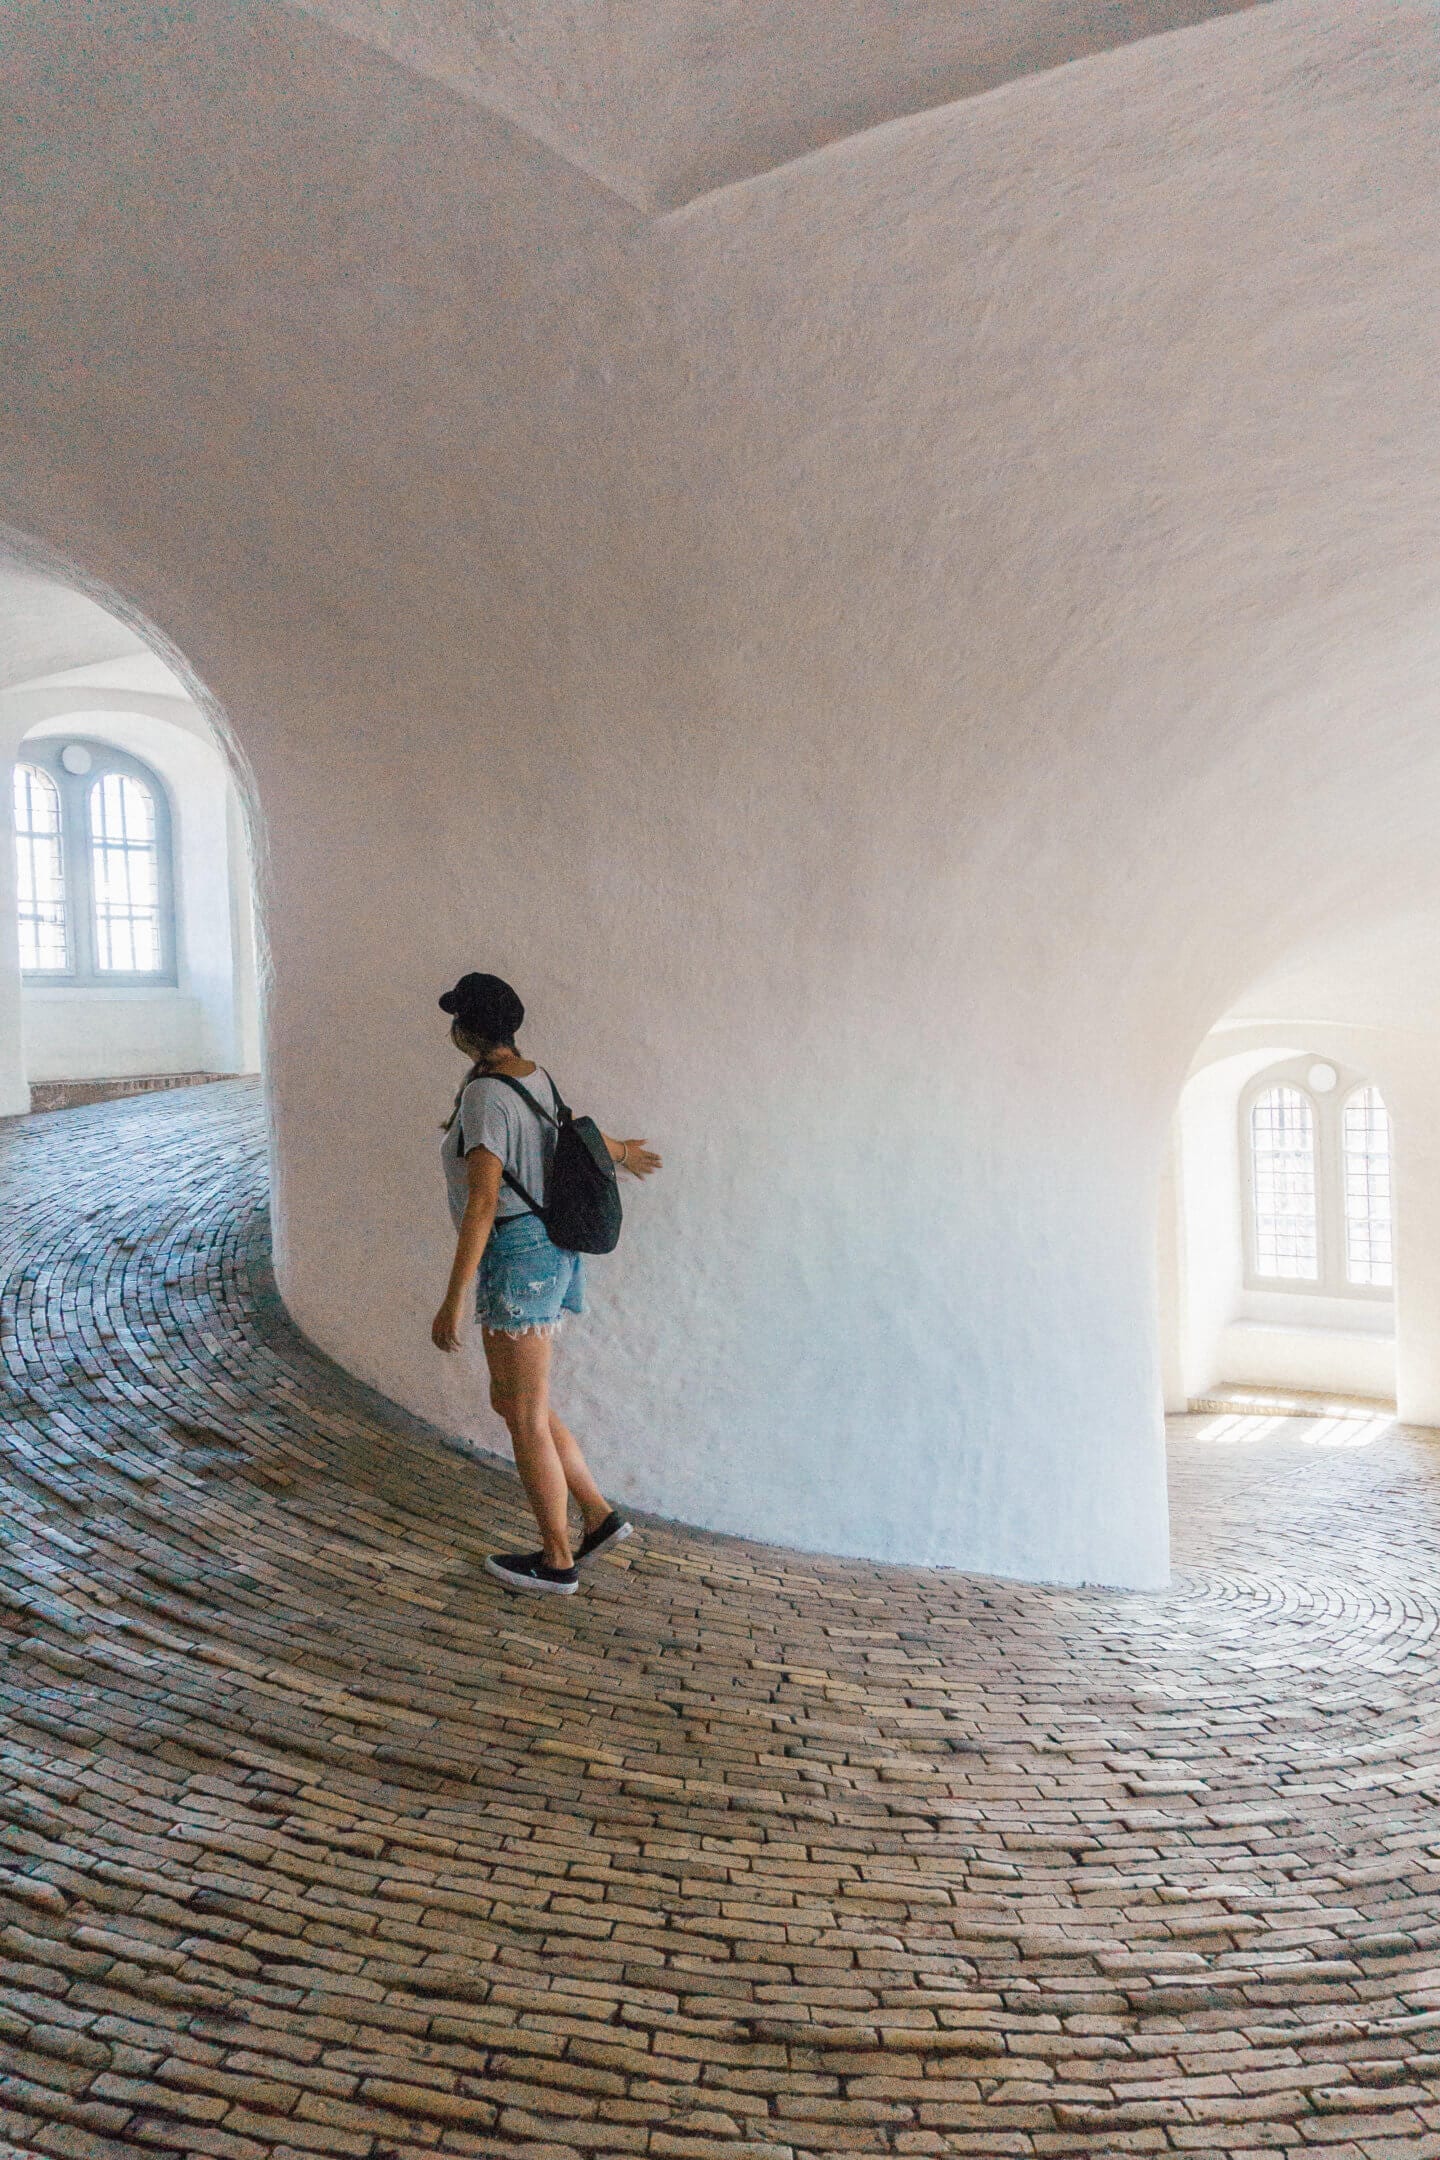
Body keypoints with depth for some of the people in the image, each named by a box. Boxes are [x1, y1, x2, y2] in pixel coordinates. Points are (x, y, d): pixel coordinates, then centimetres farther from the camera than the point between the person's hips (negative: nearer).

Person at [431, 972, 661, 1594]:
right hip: (546, 1253, 9)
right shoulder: (532, 1075, 8)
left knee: (526, 1419, 5)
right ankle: (599, 1515, 25)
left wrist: (454, 1301, -21)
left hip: (514, 1262, -9)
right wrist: (621, 1152, 50)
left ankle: (557, 1561, 20)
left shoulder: (484, 1096, -20)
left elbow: (482, 1205, -24)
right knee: (508, 1400, 20)